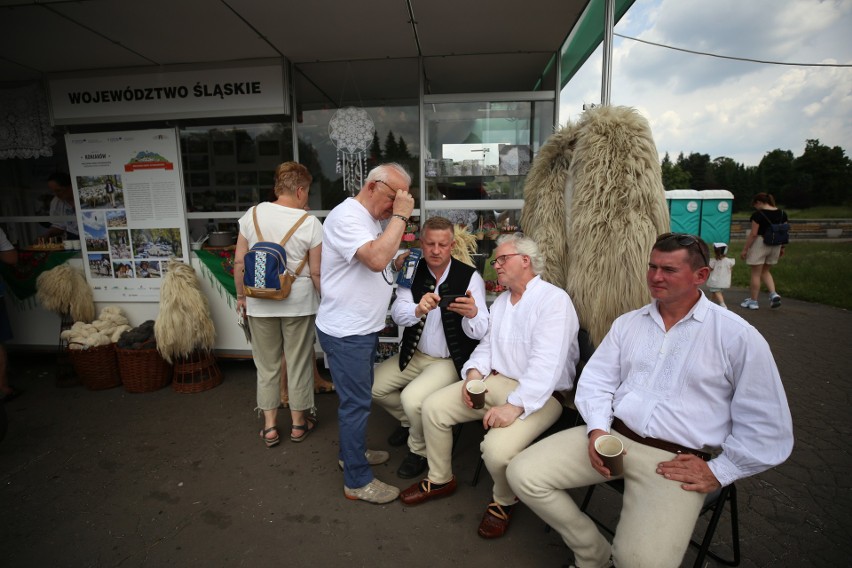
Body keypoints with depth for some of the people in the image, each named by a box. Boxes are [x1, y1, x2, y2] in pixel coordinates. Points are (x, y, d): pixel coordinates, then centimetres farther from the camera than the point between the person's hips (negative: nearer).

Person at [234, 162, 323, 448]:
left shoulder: (252, 215, -3)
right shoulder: (310, 223, -12)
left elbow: (239, 262, 0)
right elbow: (317, 272, -10)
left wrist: (241, 295, 12)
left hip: (260, 302, 3)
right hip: (298, 302, -2)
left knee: (266, 365, 16)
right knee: (298, 363, 13)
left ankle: (269, 426, 27)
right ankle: (299, 423, 28)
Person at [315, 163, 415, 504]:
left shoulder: (371, 219, 14)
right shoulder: (346, 216, -19)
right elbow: (376, 259, -33)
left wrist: (398, 262, 3)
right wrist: (400, 217, -25)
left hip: (364, 328, 10)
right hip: (345, 332, -10)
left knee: (357, 397, 22)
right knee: (356, 403, 0)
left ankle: (351, 452, 41)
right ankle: (357, 481, 16)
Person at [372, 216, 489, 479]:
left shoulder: (470, 277, -15)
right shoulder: (412, 273, -4)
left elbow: (479, 332, -20)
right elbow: (397, 313, -17)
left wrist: (473, 313, -44)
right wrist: (418, 310, -40)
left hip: (450, 360, -5)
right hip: (415, 354, 5)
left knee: (412, 398, -25)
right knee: (372, 385, -1)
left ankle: (419, 451, 8)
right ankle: (411, 421, 28)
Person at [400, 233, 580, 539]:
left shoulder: (554, 300, -14)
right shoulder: (501, 301, 15)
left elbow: (547, 363, -24)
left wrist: (514, 406, -29)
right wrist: (474, 373, -4)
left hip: (539, 395, -7)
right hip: (494, 381, 8)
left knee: (497, 448, -30)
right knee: (432, 407, -4)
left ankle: (503, 502, 7)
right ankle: (440, 479, 20)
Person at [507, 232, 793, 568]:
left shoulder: (737, 336, -3)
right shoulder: (627, 323, 10)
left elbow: (768, 427, -2)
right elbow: (595, 382, 9)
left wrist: (718, 471, -6)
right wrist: (597, 430, -7)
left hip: (678, 461, -4)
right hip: (611, 435, 4)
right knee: (523, 474, -10)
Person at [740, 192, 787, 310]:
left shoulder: (758, 214, -14)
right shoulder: (782, 213, 6)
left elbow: (753, 234, -16)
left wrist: (745, 249, -11)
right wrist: (782, 247, 19)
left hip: (760, 244, -7)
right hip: (775, 246, 7)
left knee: (756, 273, 4)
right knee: (765, 271, 22)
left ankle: (753, 301, 11)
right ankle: (774, 294, 5)